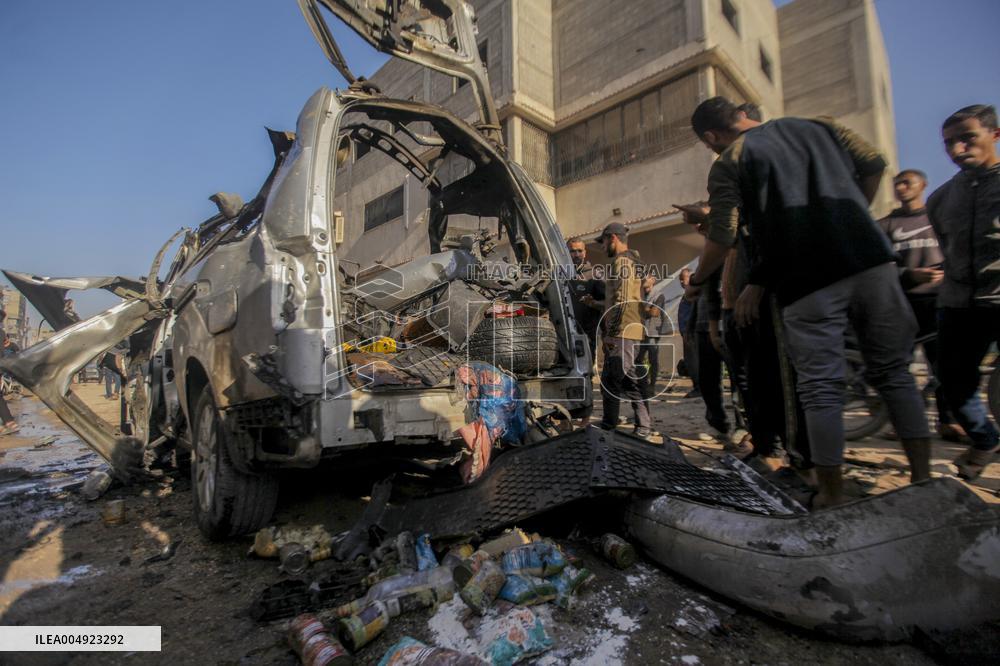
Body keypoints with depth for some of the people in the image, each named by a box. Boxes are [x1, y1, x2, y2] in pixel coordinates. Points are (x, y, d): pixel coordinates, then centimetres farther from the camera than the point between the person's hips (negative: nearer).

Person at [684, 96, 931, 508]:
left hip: (807, 281, -4)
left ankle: (833, 496, 7)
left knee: (820, 388, 0)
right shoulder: (817, 126, 18)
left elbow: (722, 239, -4)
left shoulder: (728, 163, 3)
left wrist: (697, 281, 11)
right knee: (893, 372, 14)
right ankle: (923, 479, 18)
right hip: (870, 259, 5)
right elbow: (874, 164, 16)